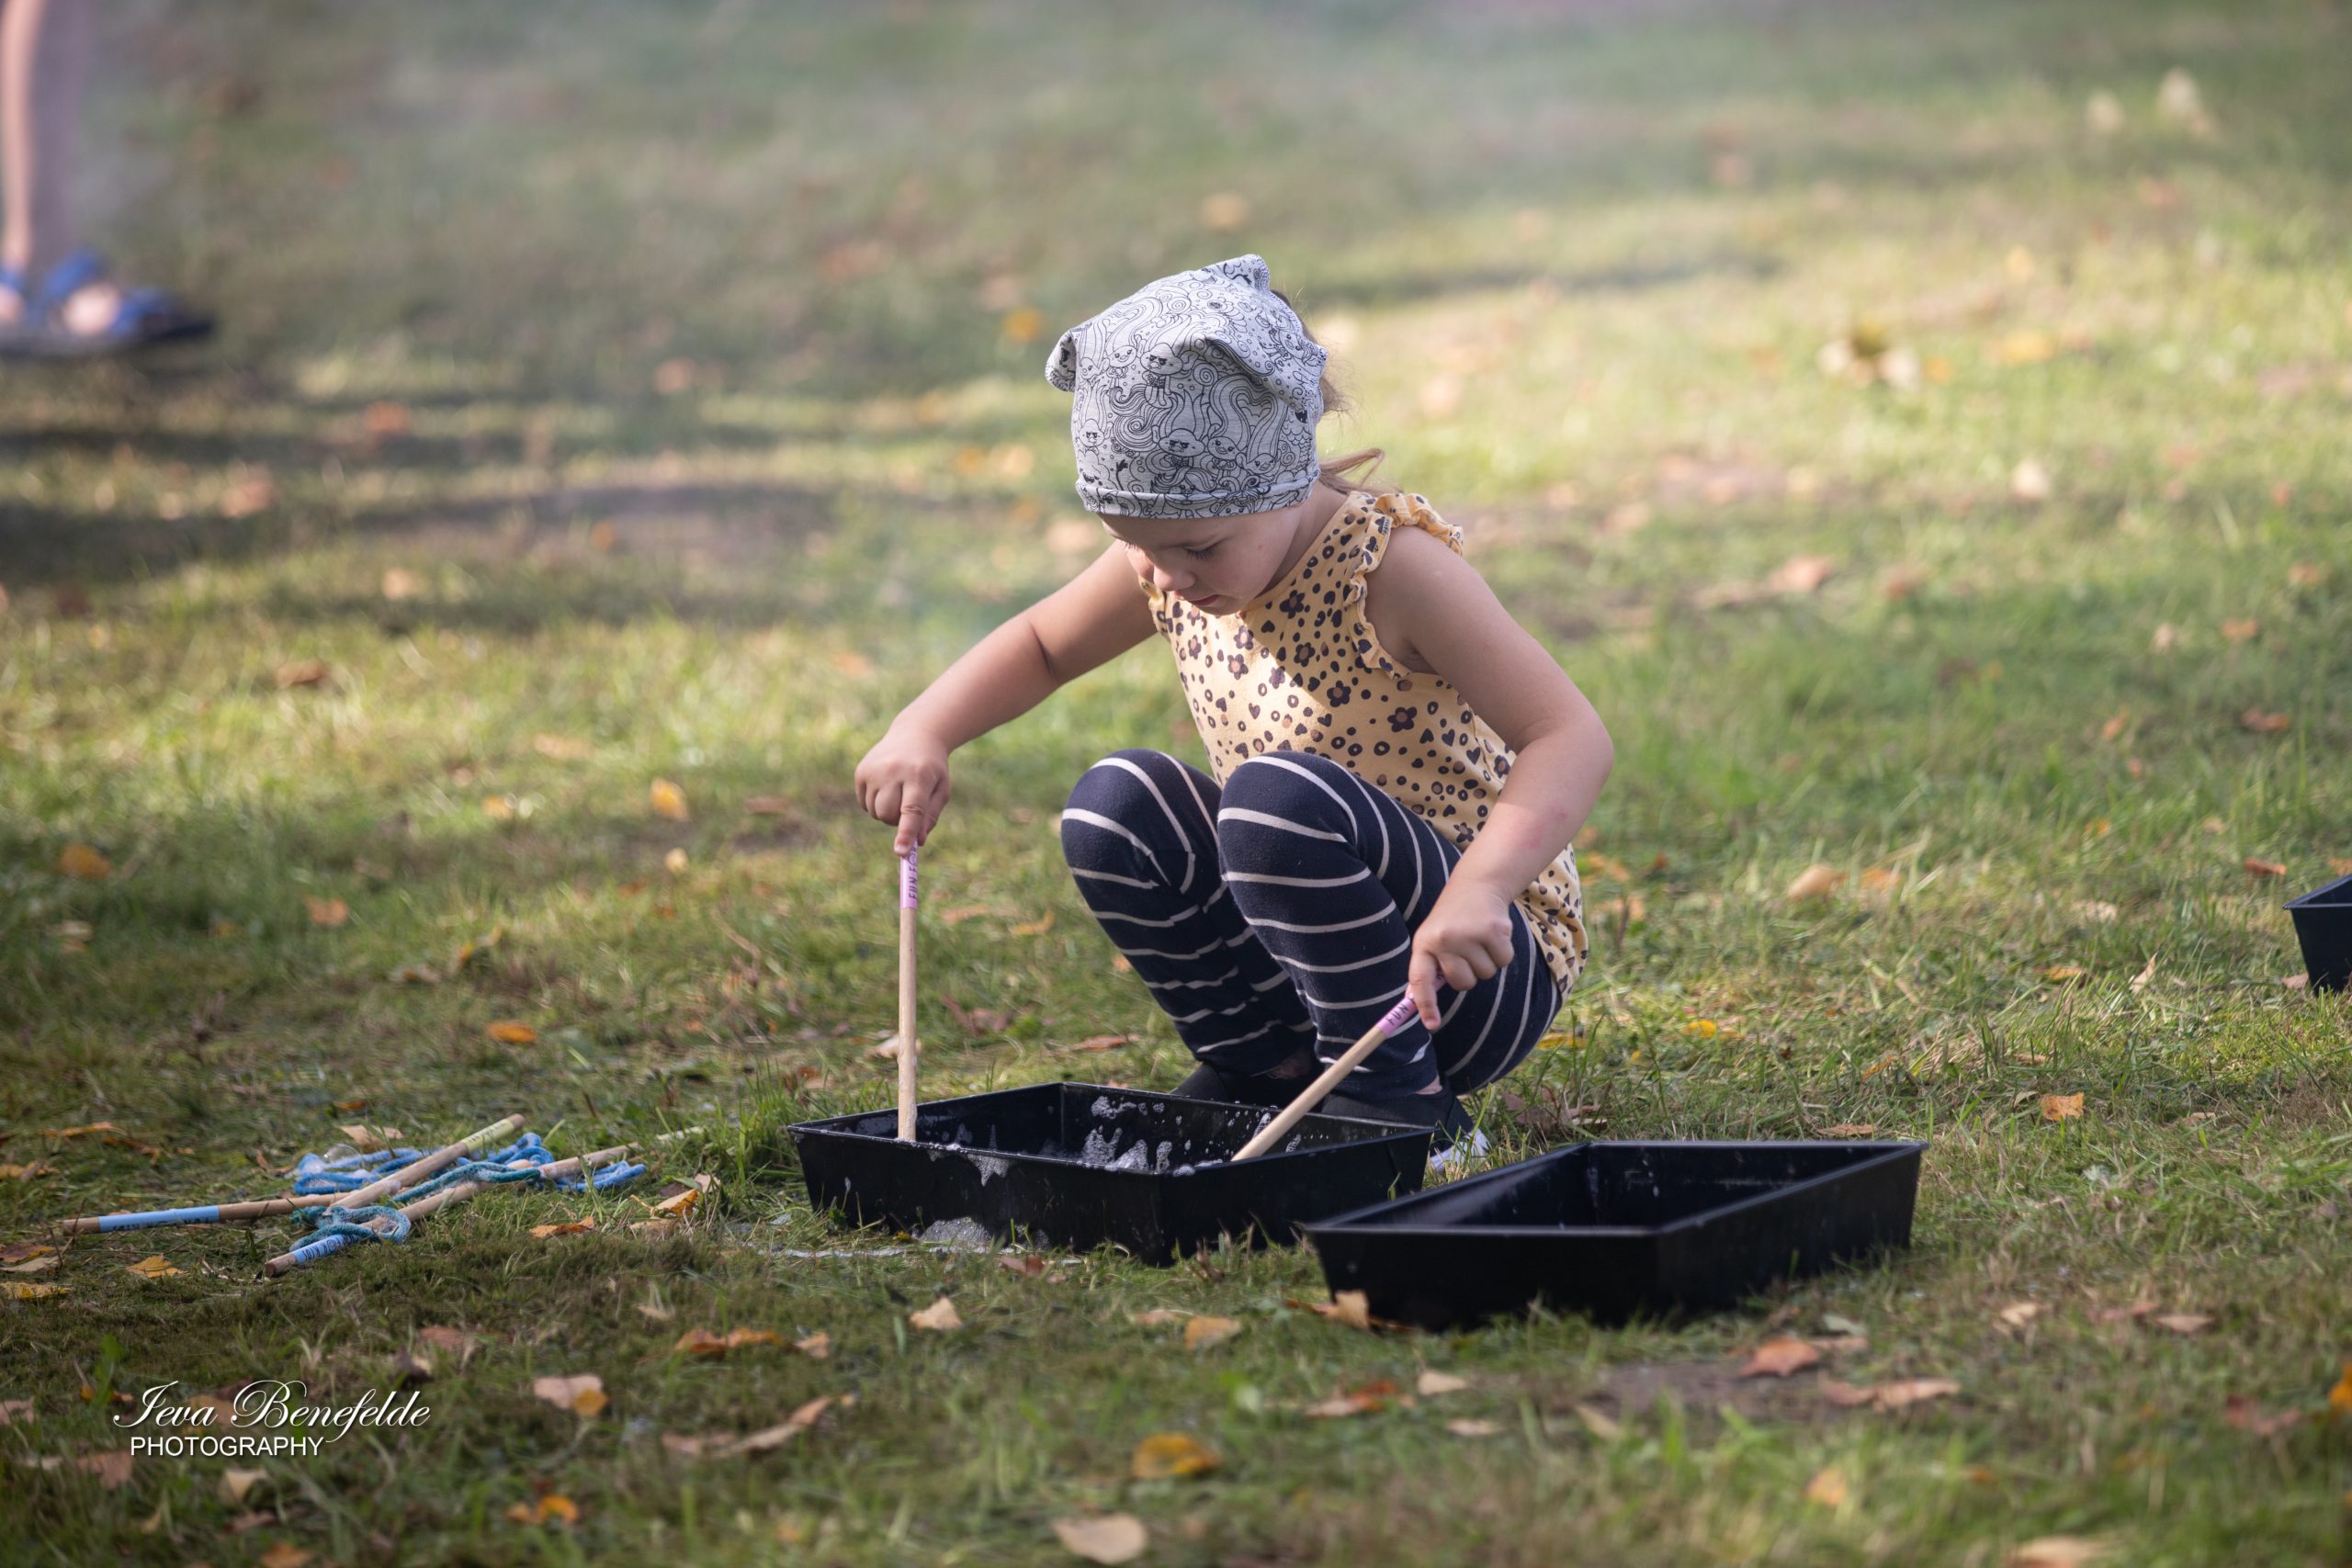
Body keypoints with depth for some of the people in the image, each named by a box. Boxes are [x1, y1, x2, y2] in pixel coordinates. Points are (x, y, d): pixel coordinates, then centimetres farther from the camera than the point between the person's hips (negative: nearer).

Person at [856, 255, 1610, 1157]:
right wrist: (924, 731, -2)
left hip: (1489, 970, -6)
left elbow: (1574, 739, -27)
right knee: (1113, 806, -12)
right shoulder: (1161, 570, -2)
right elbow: (1039, 645, 18)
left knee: (1282, 793, -30)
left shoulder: (1391, 568, -21)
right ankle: (1263, 1065, 5)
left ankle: (1402, 1100, -16)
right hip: (1311, 966, 7)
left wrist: (1478, 889, -44)